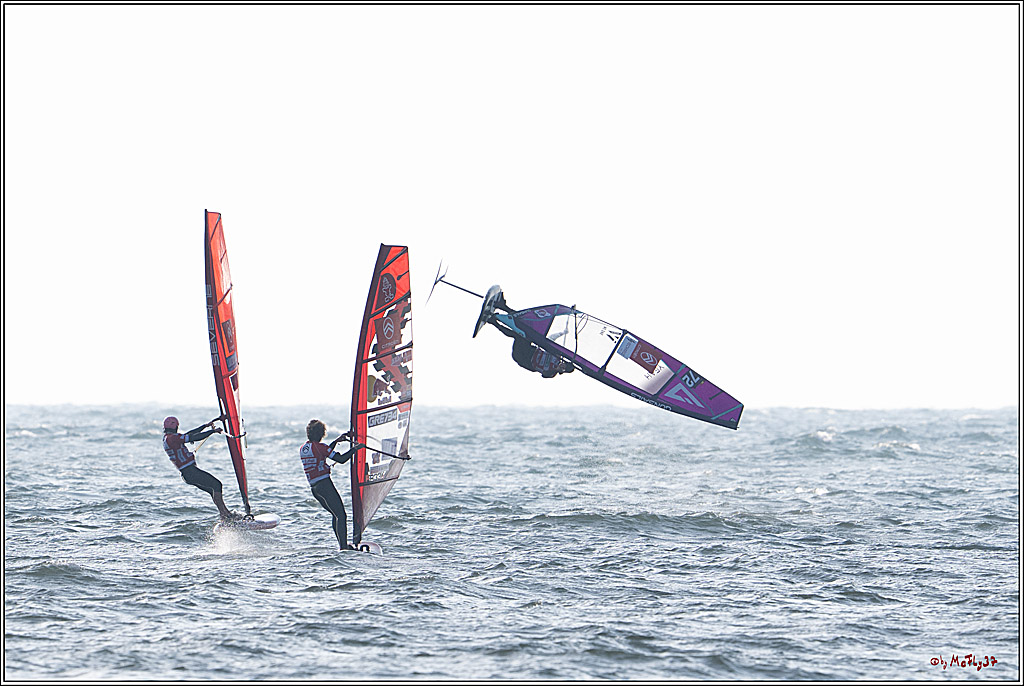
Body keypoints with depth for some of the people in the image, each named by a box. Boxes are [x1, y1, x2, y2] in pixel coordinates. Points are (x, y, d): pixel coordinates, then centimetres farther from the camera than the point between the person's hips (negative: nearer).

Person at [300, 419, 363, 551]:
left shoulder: (302, 449, 14)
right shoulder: (318, 446, -11)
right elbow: (341, 459, -11)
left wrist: (337, 440, 31)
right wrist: (354, 449, 1)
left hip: (314, 488, 8)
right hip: (324, 484, -8)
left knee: (335, 514, 17)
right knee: (341, 515, -8)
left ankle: (343, 545, 14)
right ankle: (344, 546, -16)